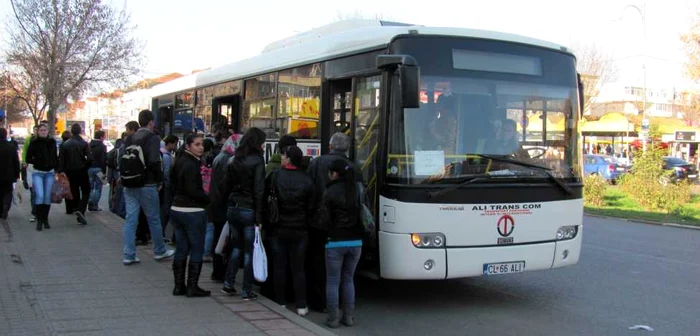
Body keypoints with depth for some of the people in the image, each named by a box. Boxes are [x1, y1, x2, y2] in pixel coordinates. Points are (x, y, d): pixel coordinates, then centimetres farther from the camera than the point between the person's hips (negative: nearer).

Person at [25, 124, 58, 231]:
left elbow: (55, 157, 12)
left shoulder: (52, 142, 5)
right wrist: (37, 161, -15)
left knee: (47, 197, 4)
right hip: (37, 173, -3)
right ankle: (39, 220, -5)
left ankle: (45, 220, 15)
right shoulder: (34, 143, -4)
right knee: (40, 195, -14)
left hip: (50, 173, 3)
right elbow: (28, 158, -2)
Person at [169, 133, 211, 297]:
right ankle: (192, 287, 4)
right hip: (192, 211, -9)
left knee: (181, 248, 13)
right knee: (197, 249, 1)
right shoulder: (191, 165, -17)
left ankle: (179, 286, 18)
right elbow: (193, 191, -20)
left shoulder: (180, 162, 11)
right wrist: (209, 199, -8)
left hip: (176, 208, 9)